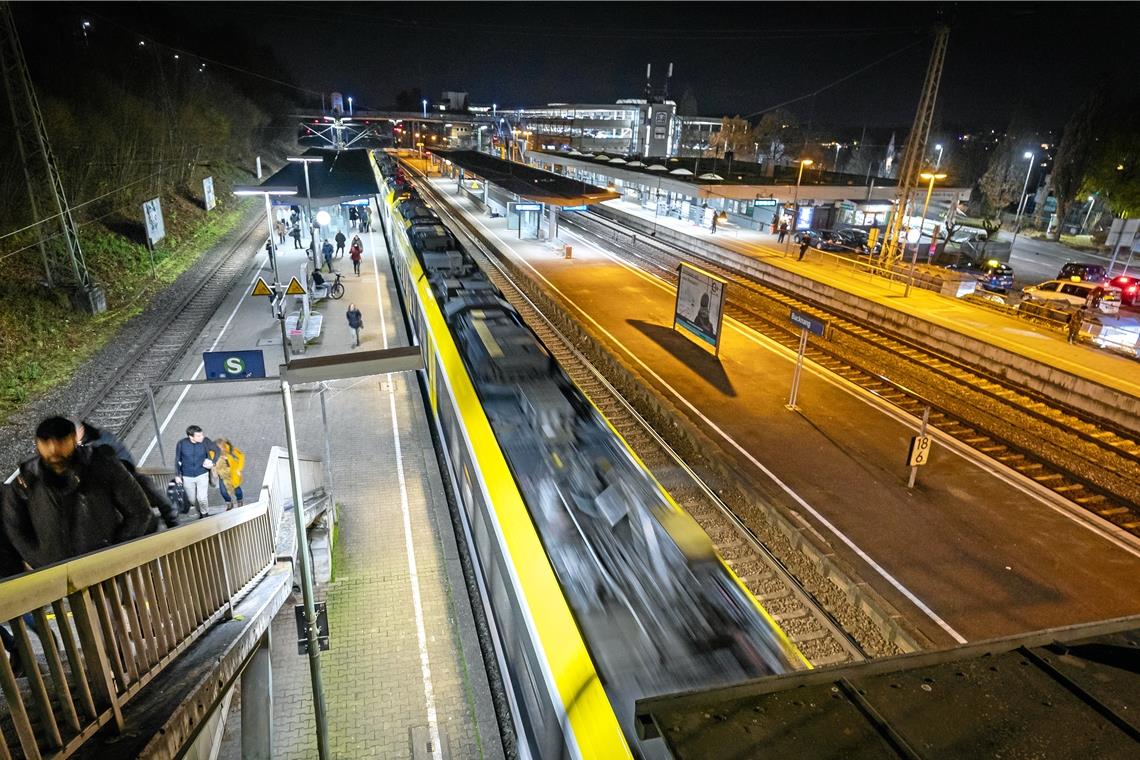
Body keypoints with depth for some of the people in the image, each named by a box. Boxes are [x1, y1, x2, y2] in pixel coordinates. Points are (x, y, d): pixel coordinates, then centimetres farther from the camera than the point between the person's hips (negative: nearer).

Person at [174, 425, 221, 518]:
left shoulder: (205, 441, -16)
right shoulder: (181, 444, -14)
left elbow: (217, 450, 0)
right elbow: (177, 460, 0)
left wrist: (213, 462, -13)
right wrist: (177, 475, 1)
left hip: (202, 474, -1)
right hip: (187, 477, 1)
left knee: (202, 498, -10)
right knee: (192, 499, 13)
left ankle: (205, 514, 18)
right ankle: (200, 512, 42)